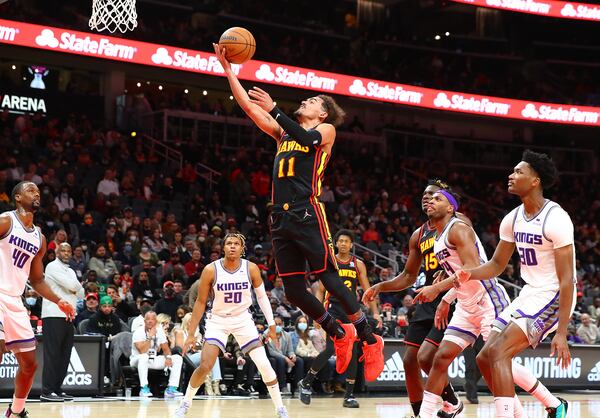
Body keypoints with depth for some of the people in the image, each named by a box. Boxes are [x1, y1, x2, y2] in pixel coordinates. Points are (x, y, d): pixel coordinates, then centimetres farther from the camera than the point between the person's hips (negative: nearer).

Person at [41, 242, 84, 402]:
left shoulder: (71, 271, 23)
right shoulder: (53, 266, -4)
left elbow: (81, 293, 18)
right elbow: (72, 285, -16)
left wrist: (73, 287, -1)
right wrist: (76, 286, 6)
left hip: (69, 317, 8)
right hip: (54, 316, -8)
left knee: (64, 355, 7)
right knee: (52, 354, -10)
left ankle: (57, 389, 11)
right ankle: (47, 391, -10)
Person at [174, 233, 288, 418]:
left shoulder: (251, 269, -11)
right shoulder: (211, 270, -16)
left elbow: (262, 296, 4)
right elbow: (200, 302, -7)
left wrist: (271, 324, -1)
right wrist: (191, 334, -7)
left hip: (243, 319, 1)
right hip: (218, 321, -1)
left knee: (264, 365, -7)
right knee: (205, 366, -14)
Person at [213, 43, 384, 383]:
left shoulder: (326, 130, 6)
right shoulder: (284, 132, 22)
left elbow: (307, 138, -17)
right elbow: (247, 105, 18)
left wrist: (274, 109, -20)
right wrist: (227, 68, 13)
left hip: (308, 214, -6)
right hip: (281, 217, 6)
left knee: (330, 278, -9)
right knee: (293, 288, 4)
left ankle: (370, 341, 0)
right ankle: (340, 334, 22)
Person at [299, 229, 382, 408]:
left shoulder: (358, 264, 8)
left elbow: (367, 290, 9)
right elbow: (320, 290, 4)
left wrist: (375, 312, 0)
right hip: (333, 309, -3)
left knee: (352, 352, -1)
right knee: (330, 349, -16)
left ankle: (349, 395, 5)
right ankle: (306, 382, 3)